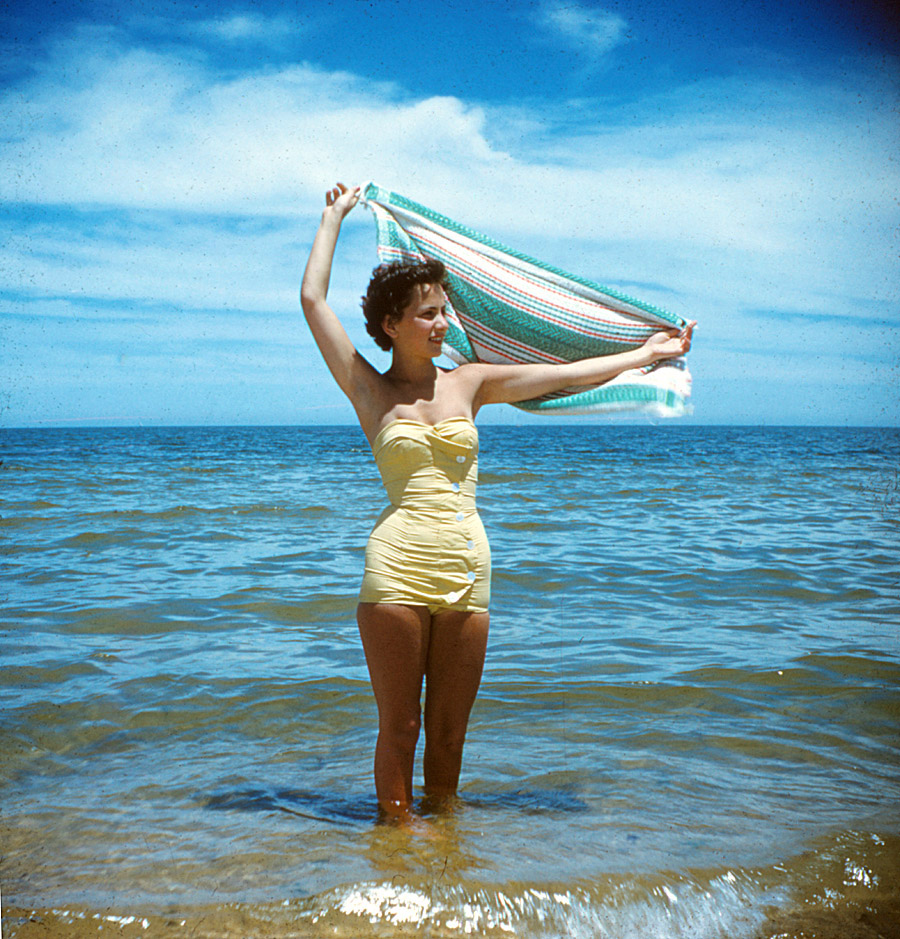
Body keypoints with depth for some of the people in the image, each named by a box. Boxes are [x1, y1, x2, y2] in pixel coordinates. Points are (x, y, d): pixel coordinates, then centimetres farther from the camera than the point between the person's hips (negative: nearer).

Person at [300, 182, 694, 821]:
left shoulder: (469, 383, 12)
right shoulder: (370, 390, 3)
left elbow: (565, 374, 16)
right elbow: (313, 299, 1)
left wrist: (649, 354, 20)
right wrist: (335, 216, 12)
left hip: (467, 573, 3)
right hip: (398, 568, -3)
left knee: (449, 732, 11)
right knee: (399, 729, 4)